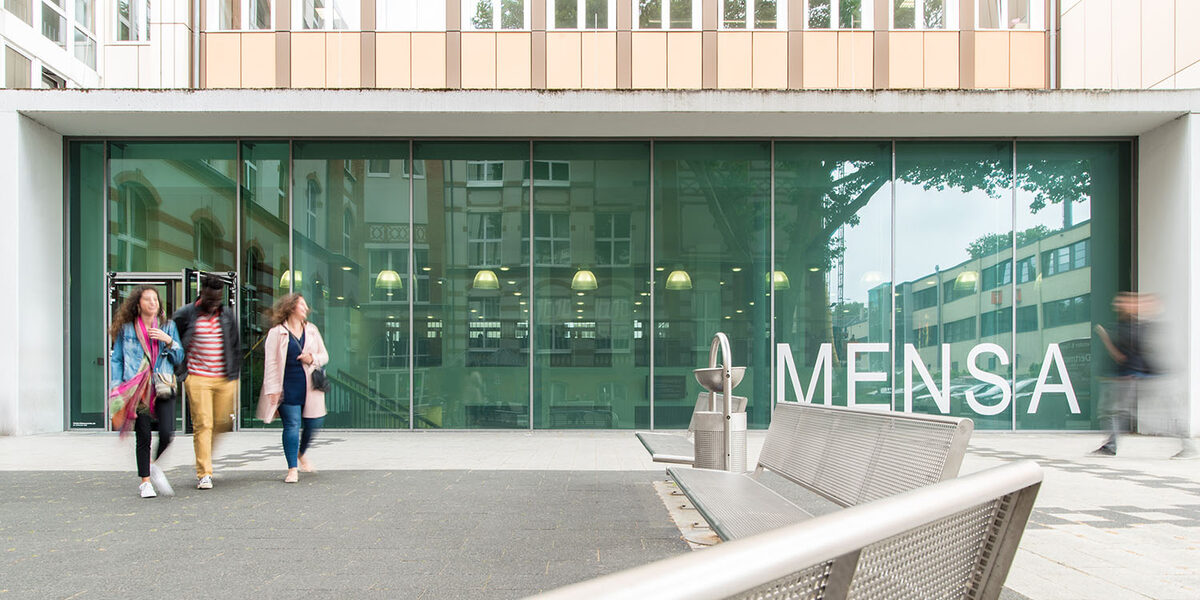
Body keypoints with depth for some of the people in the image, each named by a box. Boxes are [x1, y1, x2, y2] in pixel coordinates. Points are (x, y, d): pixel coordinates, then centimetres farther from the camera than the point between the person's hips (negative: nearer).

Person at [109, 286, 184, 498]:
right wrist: (116, 388, 2)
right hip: (137, 389, -1)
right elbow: (116, 359, 10)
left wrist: (168, 341, -6)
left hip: (163, 386, 1)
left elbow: (179, 358, 11)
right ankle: (145, 481, 17)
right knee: (143, 437, 0)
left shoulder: (168, 327, 10)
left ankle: (154, 466, 19)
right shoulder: (126, 329, 5)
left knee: (167, 433, -11)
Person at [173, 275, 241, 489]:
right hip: (197, 378, -3)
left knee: (222, 423, 6)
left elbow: (236, 348, 16)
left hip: (224, 379, 3)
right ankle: (204, 473, -2)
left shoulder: (228, 316, 9)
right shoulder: (185, 315, -1)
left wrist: (235, 376, 12)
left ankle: (205, 457, 32)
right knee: (202, 424, -7)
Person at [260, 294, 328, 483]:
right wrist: (273, 389, -10)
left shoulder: (312, 330, 14)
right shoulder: (277, 332, 0)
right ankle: (292, 469, 1)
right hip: (288, 387, -4)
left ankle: (300, 454, 33)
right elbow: (271, 362, -4)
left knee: (313, 424, 5)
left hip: (310, 386, 4)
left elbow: (324, 356, 18)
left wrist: (313, 359, -5)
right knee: (292, 425, -7)